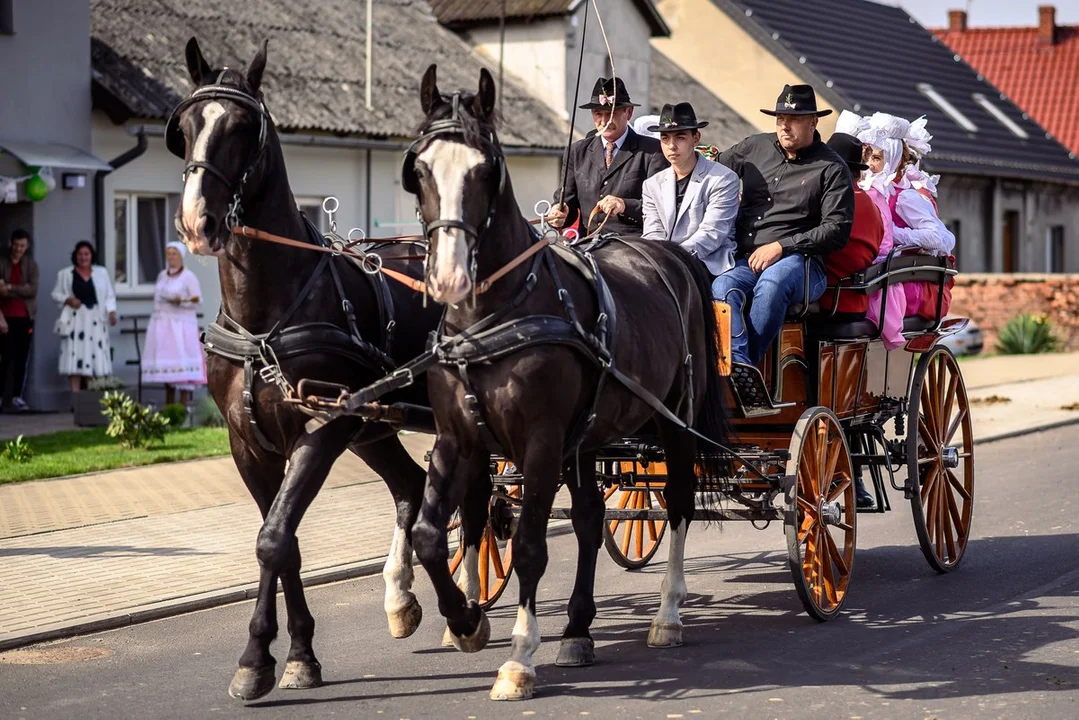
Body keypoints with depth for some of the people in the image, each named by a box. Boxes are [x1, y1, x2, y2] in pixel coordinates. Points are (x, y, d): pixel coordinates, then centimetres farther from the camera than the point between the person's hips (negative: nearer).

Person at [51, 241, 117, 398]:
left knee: (96, 358, -2)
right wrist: (68, 300, -9)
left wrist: (111, 312, -2)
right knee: (75, 358, -9)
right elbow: (56, 294, 9)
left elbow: (109, 295, 12)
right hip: (75, 320, -2)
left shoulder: (101, 273, 11)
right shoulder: (65, 274, 7)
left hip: (96, 321, 2)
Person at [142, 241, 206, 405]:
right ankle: (169, 407, 8)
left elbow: (196, 301, -7)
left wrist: (181, 302, -24)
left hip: (181, 324, -6)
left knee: (183, 364, -12)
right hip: (162, 324, 6)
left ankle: (184, 404, -12)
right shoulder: (162, 276, 15)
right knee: (165, 364, 4)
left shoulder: (188, 276, -3)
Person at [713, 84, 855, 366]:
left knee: (772, 283, -39)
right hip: (745, 259, 4)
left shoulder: (831, 169, 5)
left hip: (799, 261, -3)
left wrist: (781, 246, -10)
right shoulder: (754, 147, 19)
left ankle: (744, 367, -30)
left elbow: (837, 229, -3)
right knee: (721, 288, -32)